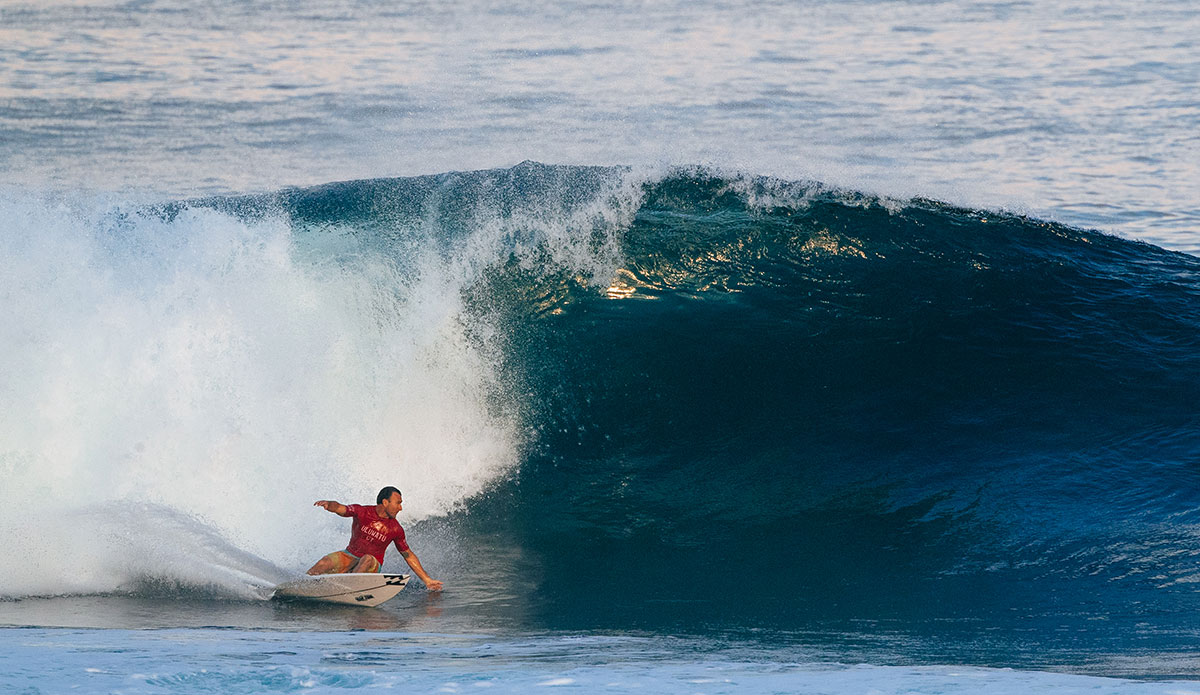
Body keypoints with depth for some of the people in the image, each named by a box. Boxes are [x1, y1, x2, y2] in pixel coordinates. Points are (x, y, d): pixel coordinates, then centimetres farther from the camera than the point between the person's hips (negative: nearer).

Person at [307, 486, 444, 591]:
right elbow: (340, 508, -22)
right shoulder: (362, 512, -7)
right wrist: (329, 504, -48)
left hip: (372, 565, 0)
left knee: (367, 559, -37)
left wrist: (427, 580, 8)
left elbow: (409, 555, 8)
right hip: (350, 556, 0)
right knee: (324, 564, -27)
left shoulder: (395, 529, -3)